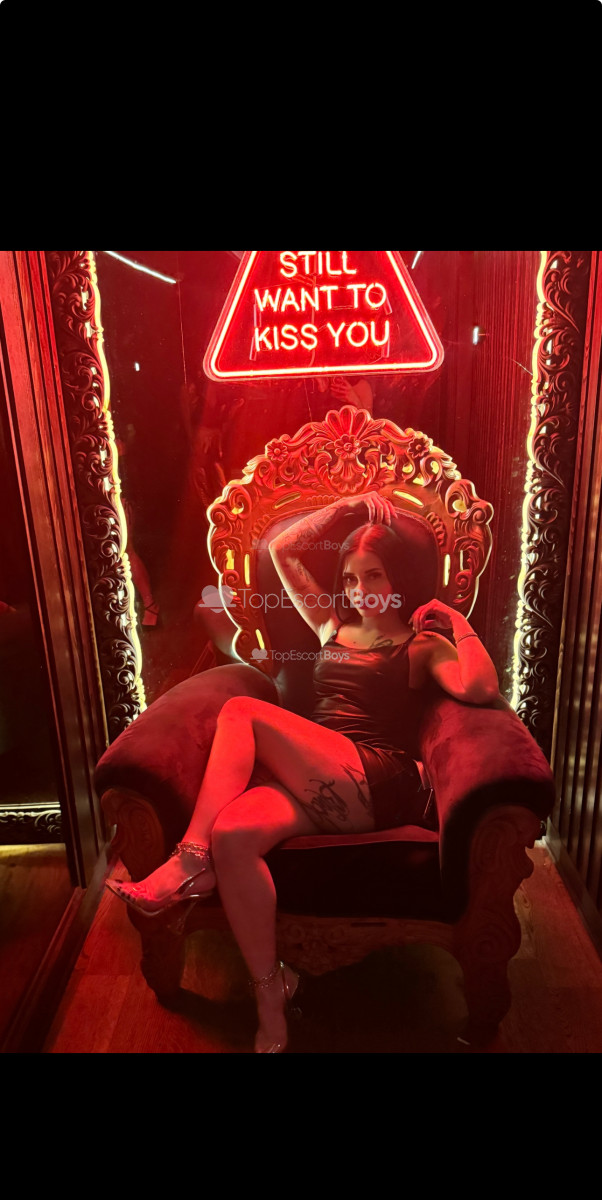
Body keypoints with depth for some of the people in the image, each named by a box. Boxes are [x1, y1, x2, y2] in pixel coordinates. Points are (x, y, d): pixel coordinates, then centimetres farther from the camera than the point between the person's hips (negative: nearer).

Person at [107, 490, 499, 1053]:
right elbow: (281, 549, 22)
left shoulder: (420, 645, 11)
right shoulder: (332, 627, 24)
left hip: (377, 782, -5)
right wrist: (347, 507, 19)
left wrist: (456, 622, 0)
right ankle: (270, 995, -12)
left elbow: (480, 688, -10)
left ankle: (190, 859, -13)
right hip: (317, 784, 5)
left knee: (241, 711, -19)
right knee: (231, 834, -27)